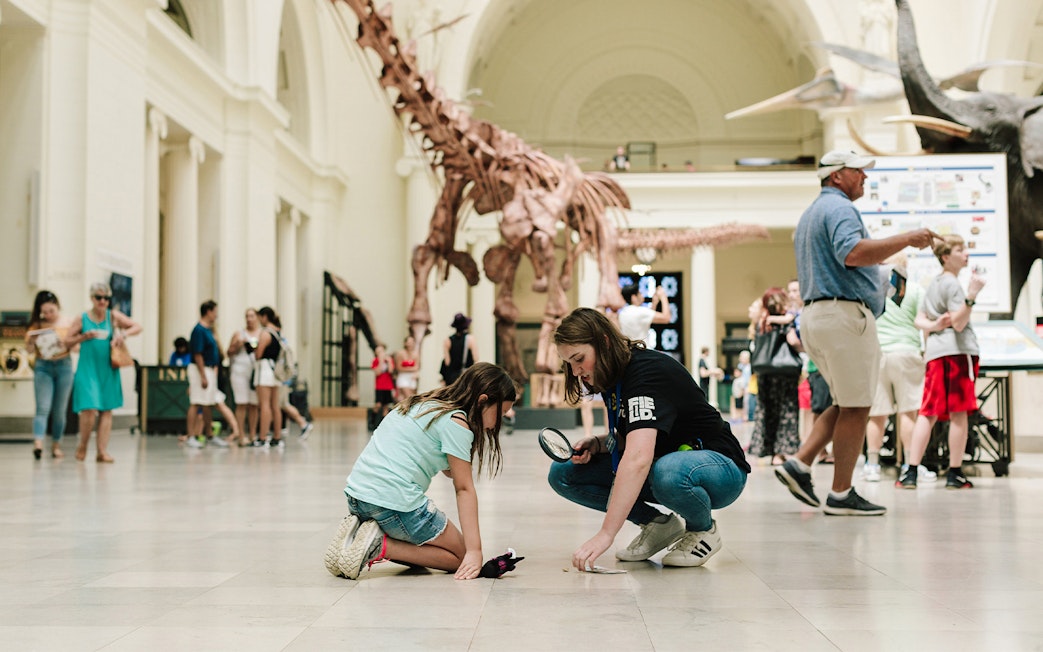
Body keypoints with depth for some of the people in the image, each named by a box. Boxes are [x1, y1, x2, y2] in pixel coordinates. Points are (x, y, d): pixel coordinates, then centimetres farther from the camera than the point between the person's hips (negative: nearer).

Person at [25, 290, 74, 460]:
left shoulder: (68, 324, 2)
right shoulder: (36, 325, 3)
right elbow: (29, 351, 5)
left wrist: (66, 343, -18)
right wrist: (31, 341, -16)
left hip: (63, 365, 0)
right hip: (43, 367, 0)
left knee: (59, 410, 6)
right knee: (43, 408, -14)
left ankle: (56, 445, 16)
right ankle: (38, 443, -24)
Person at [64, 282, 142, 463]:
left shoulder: (113, 316, 3)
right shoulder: (82, 319, -1)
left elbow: (137, 327, 3)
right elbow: (67, 343, 2)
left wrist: (123, 334, -15)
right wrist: (84, 336, -14)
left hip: (108, 370, 3)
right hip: (88, 369, -3)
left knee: (106, 410, 3)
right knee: (90, 409, -12)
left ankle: (102, 451, 8)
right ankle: (82, 445, 11)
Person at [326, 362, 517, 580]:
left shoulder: (423, 405, 19)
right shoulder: (455, 421, -7)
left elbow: (449, 471, 19)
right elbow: (464, 489, -10)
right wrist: (474, 550, -10)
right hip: (396, 503, -9)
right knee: (460, 558, 5)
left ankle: (359, 532, 6)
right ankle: (382, 546, -10)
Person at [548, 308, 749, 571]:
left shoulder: (648, 370, -27)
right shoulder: (615, 377, 1)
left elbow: (639, 458, -41)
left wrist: (605, 535, -47)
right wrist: (597, 444, -9)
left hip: (718, 465, -8)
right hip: (658, 465, 8)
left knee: (667, 473, -44)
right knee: (562, 474, -4)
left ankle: (704, 530, -9)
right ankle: (658, 524, 1)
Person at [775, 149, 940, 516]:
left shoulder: (811, 214, 24)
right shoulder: (839, 207, -8)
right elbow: (852, 252, -26)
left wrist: (872, 260, 28)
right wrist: (907, 239, -21)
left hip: (814, 316, 10)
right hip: (845, 313, -10)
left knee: (848, 405, 14)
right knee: (856, 407, -5)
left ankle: (799, 464, 4)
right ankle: (841, 495, -2)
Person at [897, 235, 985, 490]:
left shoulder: (933, 284, 21)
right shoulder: (953, 284, -6)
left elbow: (919, 319, 21)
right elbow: (959, 323, -15)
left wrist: (933, 326, 2)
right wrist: (971, 296, -27)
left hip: (934, 352, 8)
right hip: (957, 351, -8)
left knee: (928, 413, 3)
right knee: (958, 412, -5)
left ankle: (911, 472, -5)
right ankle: (955, 474, -4)